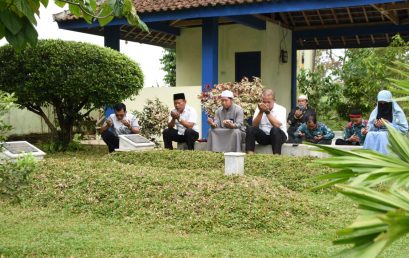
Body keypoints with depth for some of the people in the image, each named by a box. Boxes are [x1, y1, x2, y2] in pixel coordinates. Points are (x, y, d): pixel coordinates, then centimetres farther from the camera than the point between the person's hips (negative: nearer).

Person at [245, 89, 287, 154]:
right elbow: (255, 125, -8)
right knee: (250, 129, -21)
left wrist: (267, 112, -25)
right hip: (263, 137, 3)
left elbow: (277, 125, -24)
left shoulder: (281, 109, -8)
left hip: (278, 135, -3)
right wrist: (261, 112, -20)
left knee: (275, 129, -35)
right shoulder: (259, 108, 3)